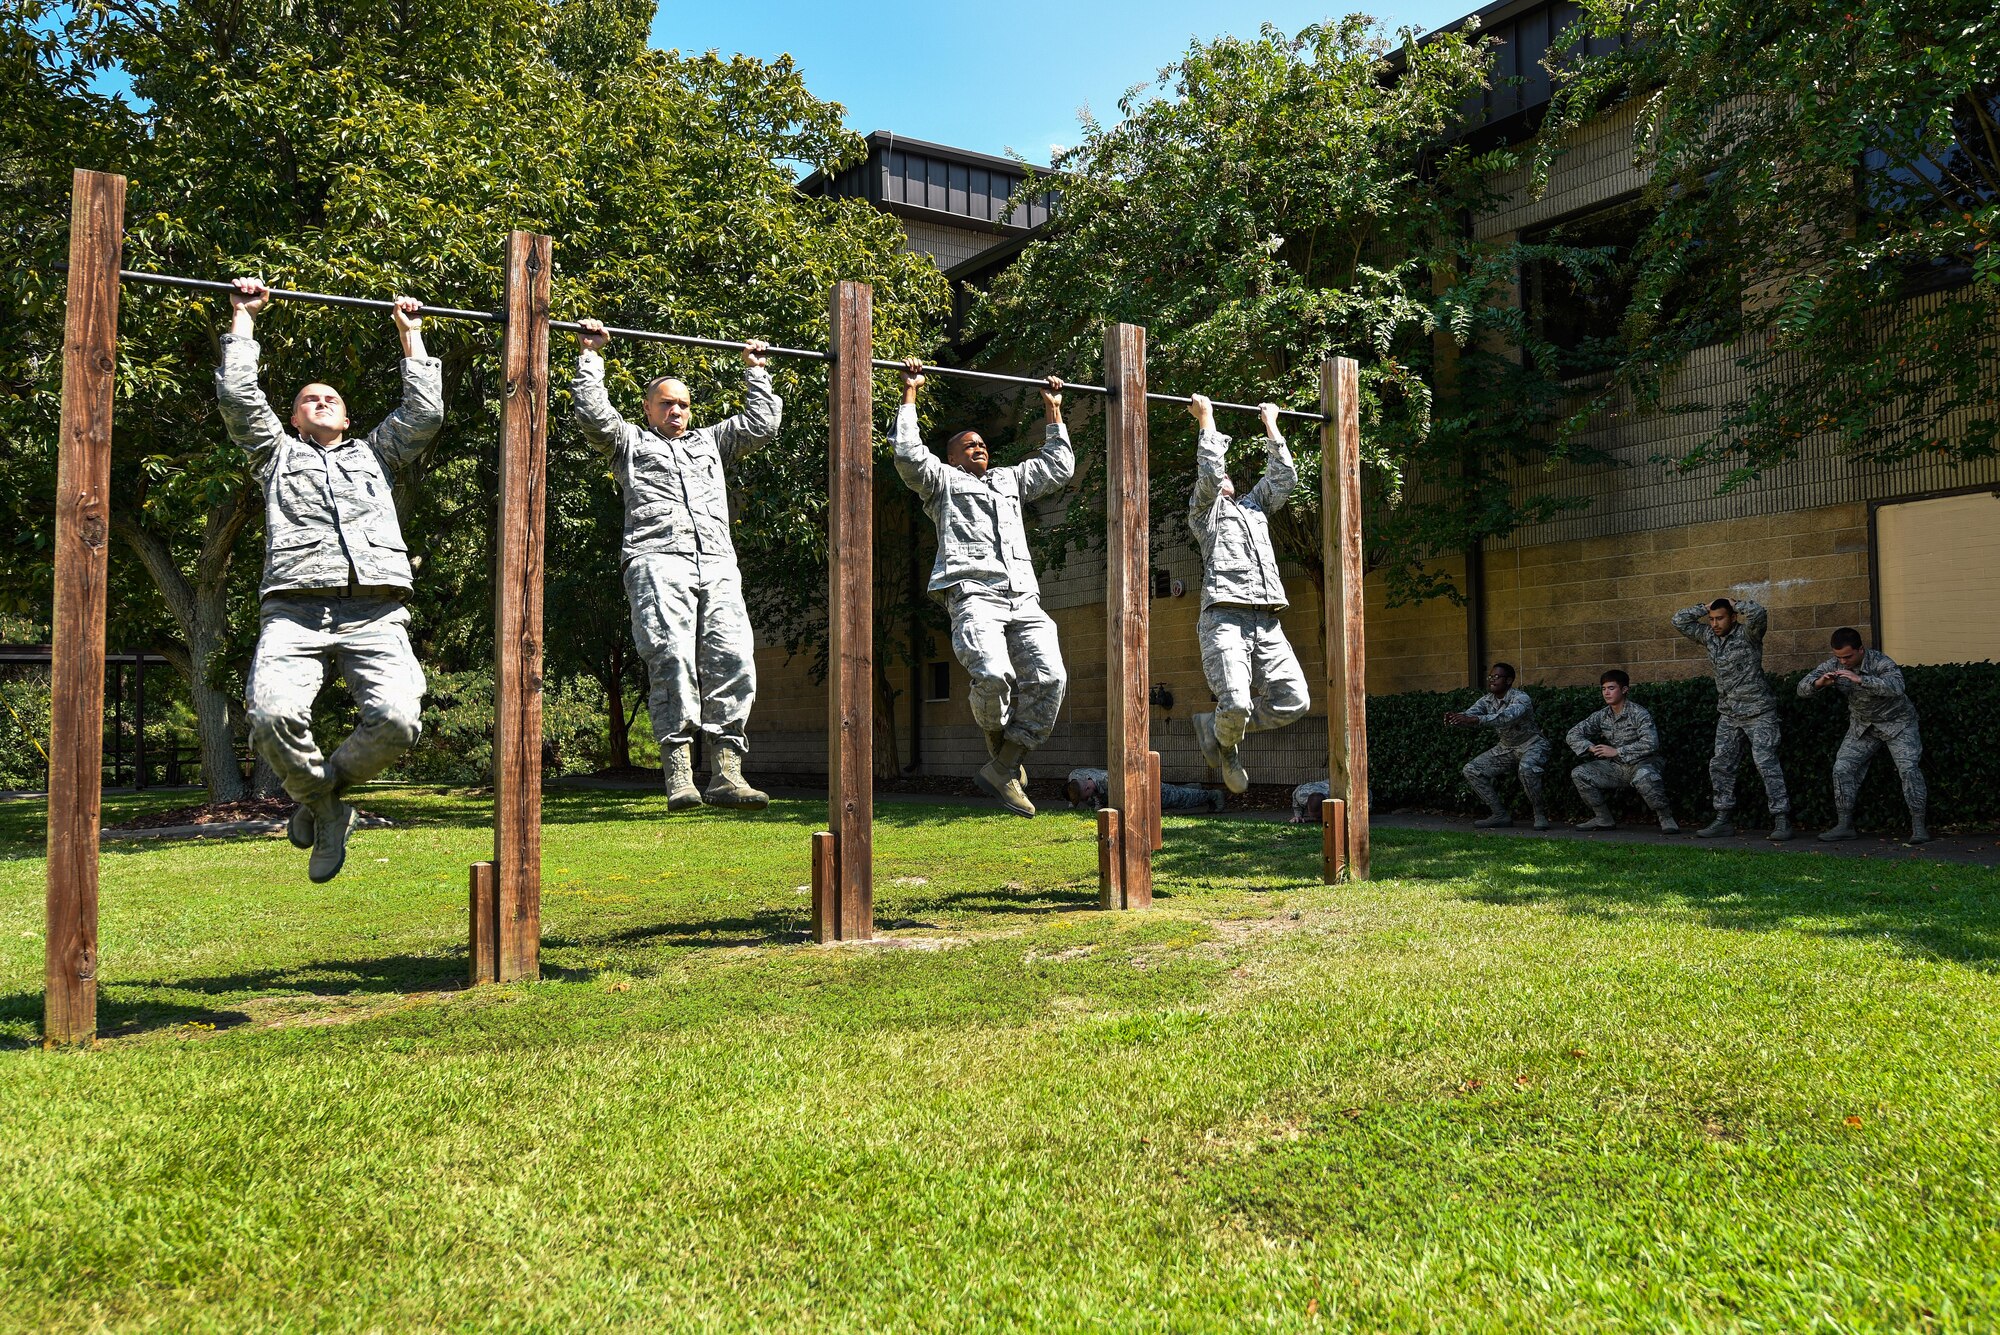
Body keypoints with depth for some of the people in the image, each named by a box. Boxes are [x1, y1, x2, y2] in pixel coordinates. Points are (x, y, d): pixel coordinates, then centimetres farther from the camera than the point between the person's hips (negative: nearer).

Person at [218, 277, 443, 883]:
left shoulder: (375, 453, 36)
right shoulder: (278, 453, 32)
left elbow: (426, 412, 26)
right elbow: (237, 394, 21)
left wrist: (411, 334, 33)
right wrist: (243, 317, 28)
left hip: (375, 610, 1)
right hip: (295, 608, 0)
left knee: (397, 719, -26)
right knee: (273, 715, -29)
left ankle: (324, 790, 5)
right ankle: (325, 809, 1)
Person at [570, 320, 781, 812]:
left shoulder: (711, 442, 36)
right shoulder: (631, 443, 26)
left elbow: (762, 424, 32)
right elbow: (592, 414, 10)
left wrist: (756, 372, 36)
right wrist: (590, 355, 16)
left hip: (717, 564, 3)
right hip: (658, 561, -3)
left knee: (733, 660, -15)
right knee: (672, 659, -20)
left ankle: (727, 773, -17)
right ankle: (678, 775, -22)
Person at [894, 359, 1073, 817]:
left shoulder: (1010, 480, 35)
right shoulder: (942, 479, 20)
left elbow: (1058, 467, 38)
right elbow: (909, 455, 3)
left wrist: (1053, 410, 37)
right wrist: (910, 394, 8)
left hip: (1023, 595, 5)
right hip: (973, 592, -5)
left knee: (1050, 678, -15)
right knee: (993, 676, -29)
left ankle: (1002, 769, -8)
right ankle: (998, 744, 3)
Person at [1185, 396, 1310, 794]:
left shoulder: (1255, 506, 33)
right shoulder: (1203, 511, 17)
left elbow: (1284, 476, 24)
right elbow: (1210, 472, 0)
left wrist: (1270, 425, 29)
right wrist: (1206, 419, 8)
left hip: (1267, 621, 6)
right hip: (1225, 616, -6)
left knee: (1292, 701, -6)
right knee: (1235, 704, -22)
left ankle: (1216, 727, 16)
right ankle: (1225, 745, 14)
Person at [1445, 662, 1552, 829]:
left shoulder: (1520, 698, -25)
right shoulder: (1487, 700, -4)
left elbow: (1507, 717, -45)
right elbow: (1469, 715, -20)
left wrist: (1475, 720, -58)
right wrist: (1455, 718, -45)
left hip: (1532, 744, -7)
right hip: (1506, 747, 7)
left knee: (1527, 768, -39)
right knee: (1471, 770, -4)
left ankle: (1540, 814, -18)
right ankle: (1501, 815, 2)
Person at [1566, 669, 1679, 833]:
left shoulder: (1638, 713, -13)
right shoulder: (1602, 716, 4)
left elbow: (1650, 743, -26)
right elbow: (1573, 734, 5)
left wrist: (1617, 751, -23)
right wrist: (1591, 748, -15)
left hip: (1641, 764, -6)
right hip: (1616, 767, 6)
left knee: (1644, 777, -42)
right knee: (1579, 774, -9)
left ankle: (1667, 819, -21)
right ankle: (1603, 819, 3)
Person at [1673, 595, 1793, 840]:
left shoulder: (1747, 634, -11)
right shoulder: (1708, 636, 7)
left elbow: (1758, 613, -31)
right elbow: (1679, 620, 10)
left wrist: (1735, 604, -13)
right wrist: (1706, 608, 3)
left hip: (1758, 712, -7)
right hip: (1729, 714, 7)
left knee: (1767, 764, -11)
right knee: (1720, 766, 5)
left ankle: (1782, 820, -9)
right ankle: (1723, 821, 10)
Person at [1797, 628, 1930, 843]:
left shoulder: (1881, 662, -27)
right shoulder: (1833, 666, -12)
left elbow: (1896, 687, -45)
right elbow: (1802, 689, -14)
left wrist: (1860, 679, -55)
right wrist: (1818, 683, -37)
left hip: (1896, 722, -5)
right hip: (1862, 726, 5)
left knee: (1909, 769, -17)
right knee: (1842, 769, -4)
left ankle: (1919, 827, -9)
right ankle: (1845, 825, 4)